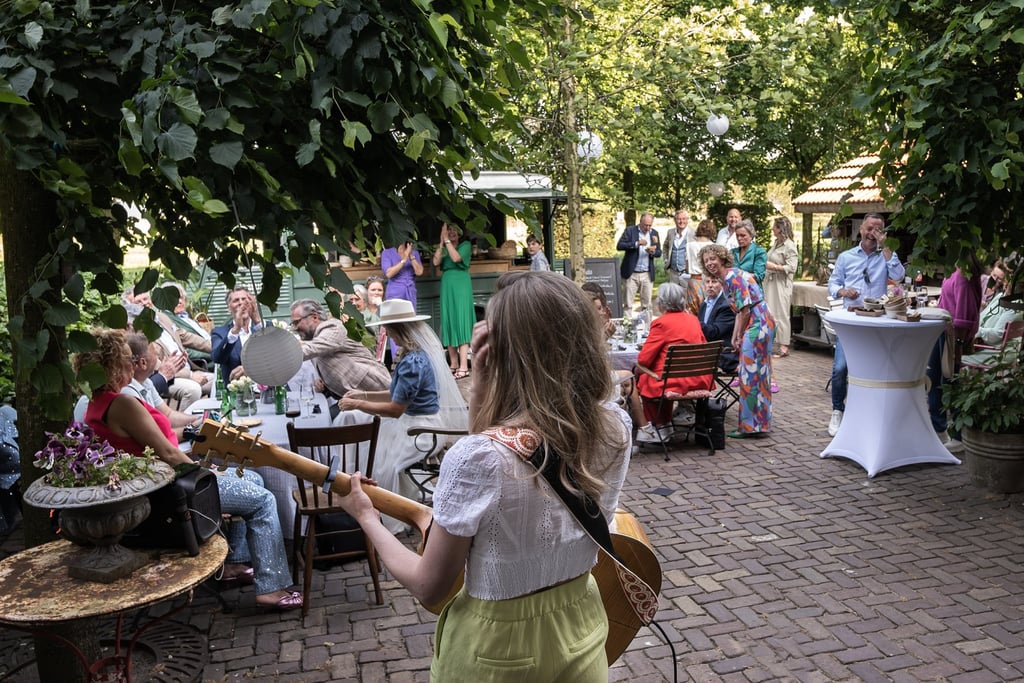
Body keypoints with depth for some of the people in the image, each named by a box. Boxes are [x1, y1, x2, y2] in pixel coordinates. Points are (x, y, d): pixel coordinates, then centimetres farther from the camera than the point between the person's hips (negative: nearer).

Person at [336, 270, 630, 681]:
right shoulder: (615, 428, -13)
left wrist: (366, 517, -2)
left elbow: (429, 587, -15)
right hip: (581, 626, 4)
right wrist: (484, 386, -12)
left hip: (497, 648, -4)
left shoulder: (477, 457, -30)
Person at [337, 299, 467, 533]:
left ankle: (390, 523, 7)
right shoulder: (422, 351, 7)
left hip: (422, 428, -10)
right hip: (420, 420, 10)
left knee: (381, 460, -11)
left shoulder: (413, 362, -23)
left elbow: (395, 409, -18)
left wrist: (357, 404, -8)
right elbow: (399, 394, 14)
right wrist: (364, 394, 13)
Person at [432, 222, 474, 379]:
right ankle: (453, 364, 11)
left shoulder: (465, 245, 4)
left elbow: (456, 258, -13)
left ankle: (463, 367, -15)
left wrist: (447, 240, -10)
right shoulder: (444, 249, 15)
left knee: (461, 322, -11)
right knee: (449, 323, 4)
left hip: (461, 286, -5)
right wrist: (442, 242, -5)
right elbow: (436, 262, -2)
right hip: (447, 287, 5)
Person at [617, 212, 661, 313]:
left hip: (647, 274, 3)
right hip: (631, 274, -3)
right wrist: (636, 243, -20)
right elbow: (619, 246, -10)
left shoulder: (654, 233, 10)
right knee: (628, 304, -1)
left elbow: (659, 252, 11)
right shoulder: (630, 230, -1)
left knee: (646, 304, 5)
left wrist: (653, 252, -12)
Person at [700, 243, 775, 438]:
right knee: (759, 375, 15)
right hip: (762, 325, 10)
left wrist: (739, 336, -5)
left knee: (750, 375, -4)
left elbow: (745, 310, -17)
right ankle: (760, 422, 25)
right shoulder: (727, 279, 17)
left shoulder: (733, 277, -14)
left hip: (757, 325, -10)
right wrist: (735, 338, 13)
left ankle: (750, 426, 3)